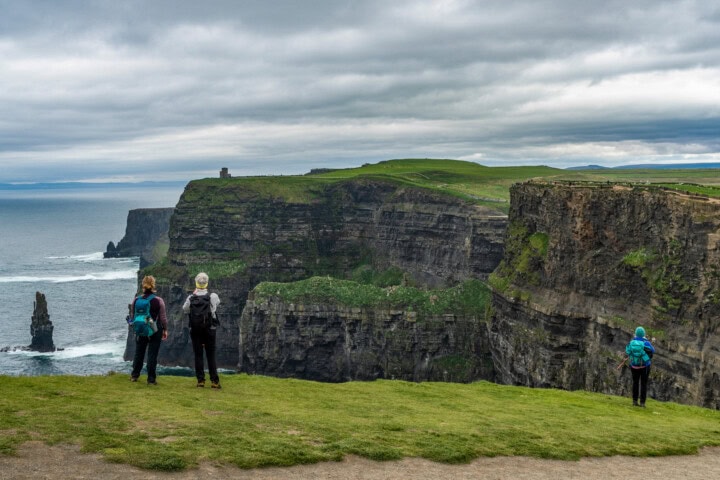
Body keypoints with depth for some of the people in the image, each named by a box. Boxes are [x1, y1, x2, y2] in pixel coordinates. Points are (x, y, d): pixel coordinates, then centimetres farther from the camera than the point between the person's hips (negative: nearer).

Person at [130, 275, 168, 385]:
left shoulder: (136, 300, -4)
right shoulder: (158, 301, -13)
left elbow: (132, 316, 5)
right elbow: (163, 317, -8)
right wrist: (165, 330, 4)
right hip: (155, 331, -3)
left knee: (139, 352, 17)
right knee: (152, 354, 1)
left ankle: (134, 375, 27)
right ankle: (151, 379, 3)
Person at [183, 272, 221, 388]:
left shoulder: (191, 298, -6)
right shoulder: (213, 296, -9)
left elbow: (185, 310, 11)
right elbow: (217, 302, 15)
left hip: (195, 330, 1)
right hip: (209, 330, -1)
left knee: (198, 355, 6)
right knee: (211, 356, 3)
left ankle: (200, 380, 5)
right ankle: (214, 381, 0)